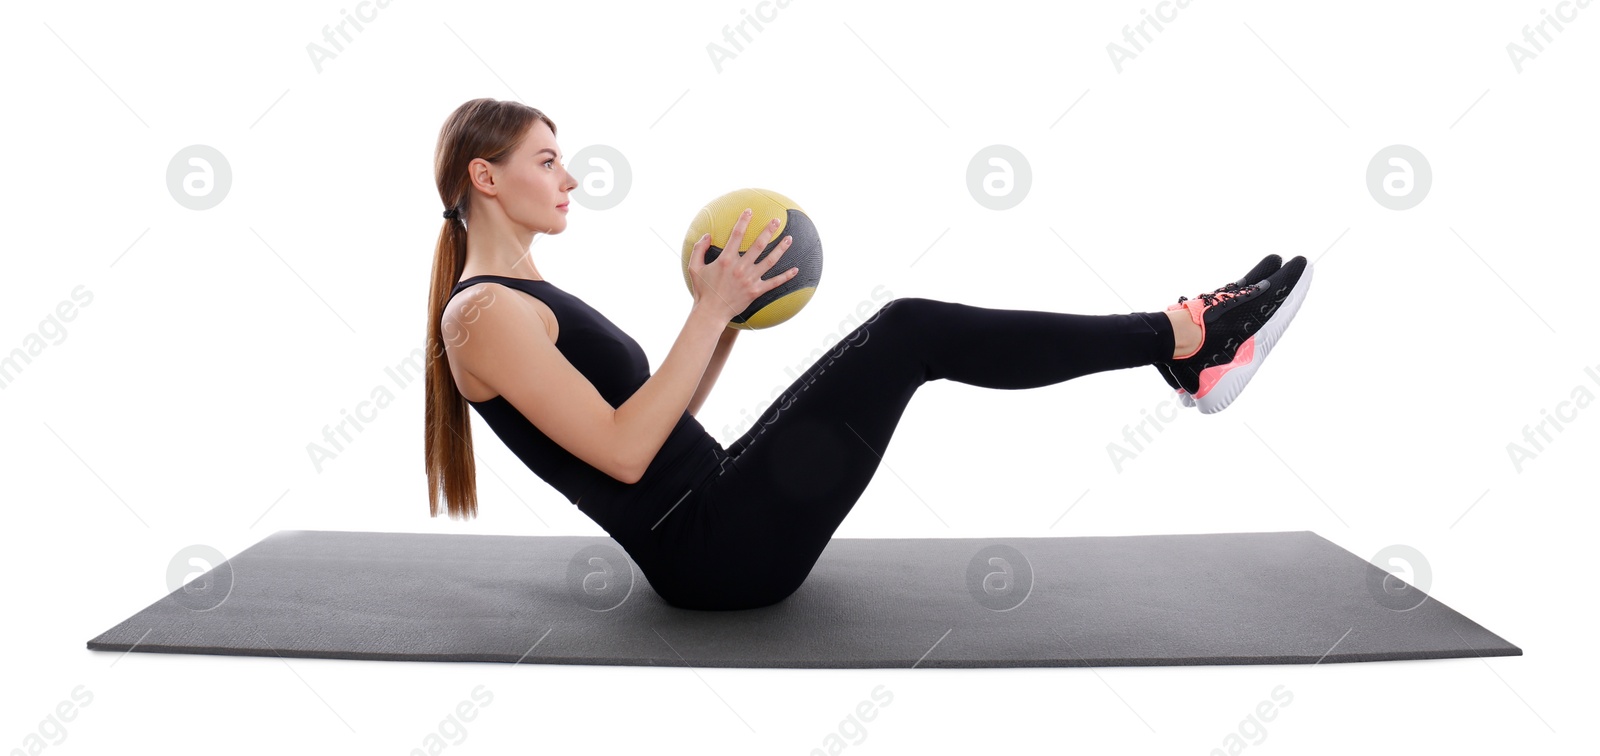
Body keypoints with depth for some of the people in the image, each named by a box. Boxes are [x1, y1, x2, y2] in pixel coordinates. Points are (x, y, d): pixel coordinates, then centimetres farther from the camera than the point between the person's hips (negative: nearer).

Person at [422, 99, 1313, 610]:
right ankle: (1183, 337, -6)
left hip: (711, 514, 9)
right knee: (910, 331, -16)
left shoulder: (527, 297, 18)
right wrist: (711, 310, -17)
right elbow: (623, 453, -20)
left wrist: (726, 315, 10)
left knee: (911, 332, 3)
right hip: (713, 550, -9)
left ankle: (1181, 346, 3)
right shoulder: (484, 313, -12)